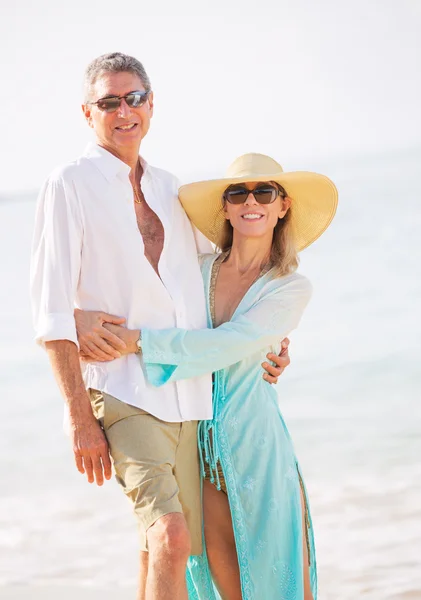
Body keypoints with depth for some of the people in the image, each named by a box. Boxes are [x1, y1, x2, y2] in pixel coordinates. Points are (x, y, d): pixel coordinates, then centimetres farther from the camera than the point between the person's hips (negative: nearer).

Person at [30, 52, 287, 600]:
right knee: (169, 537, -22)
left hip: (189, 393, 6)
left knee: (167, 544, 9)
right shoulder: (70, 185, -2)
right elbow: (52, 312, -8)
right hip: (123, 391, -6)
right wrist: (80, 418, -14)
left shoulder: (169, 189, 16)